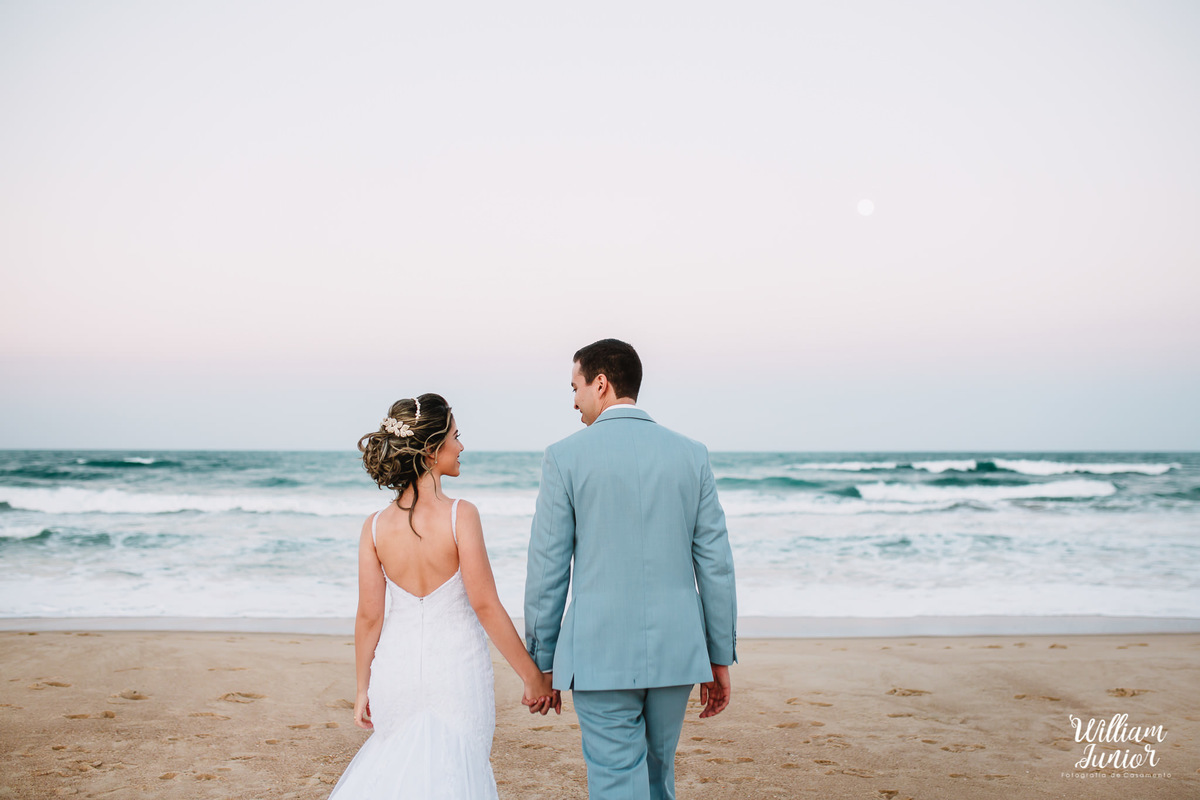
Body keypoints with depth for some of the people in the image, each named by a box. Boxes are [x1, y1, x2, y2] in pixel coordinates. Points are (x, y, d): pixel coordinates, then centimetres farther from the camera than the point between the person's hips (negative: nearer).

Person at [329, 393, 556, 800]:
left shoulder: (375, 526, -5)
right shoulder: (460, 516, -16)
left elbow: (369, 617, -1)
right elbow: (485, 606, -14)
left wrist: (363, 689, 12)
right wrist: (533, 677, -6)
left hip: (397, 669, 4)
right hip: (457, 668, -4)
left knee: (403, 761, 25)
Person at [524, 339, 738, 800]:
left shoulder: (565, 457, -5)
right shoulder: (691, 455, 4)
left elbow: (548, 571, -4)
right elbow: (715, 564, 3)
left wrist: (541, 662, 6)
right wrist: (720, 658, 10)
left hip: (600, 654, -4)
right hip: (675, 652, 4)